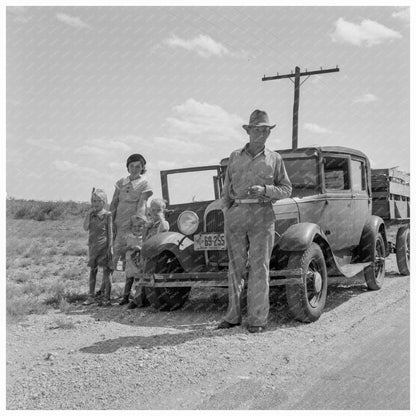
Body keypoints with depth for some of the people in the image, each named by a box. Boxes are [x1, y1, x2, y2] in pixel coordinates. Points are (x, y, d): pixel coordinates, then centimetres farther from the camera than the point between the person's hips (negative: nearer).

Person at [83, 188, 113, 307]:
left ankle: (107, 298, 3)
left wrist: (110, 248, -11)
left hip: (104, 246, -4)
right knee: (92, 270, 9)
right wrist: (89, 213, -9)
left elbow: (110, 232, -5)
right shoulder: (91, 214, 8)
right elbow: (86, 228, -5)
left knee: (106, 271, -2)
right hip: (93, 246, 4)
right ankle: (91, 296, 17)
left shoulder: (107, 215, -4)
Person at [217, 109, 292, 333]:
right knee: (235, 266, 4)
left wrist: (264, 189, -10)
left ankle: (257, 319, 1)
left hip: (262, 214, -2)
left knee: (259, 266, -4)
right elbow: (226, 189, 15)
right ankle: (233, 316, 11)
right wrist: (227, 214, 5)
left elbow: (286, 189, 7)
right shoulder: (235, 157, 14)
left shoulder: (274, 159, 10)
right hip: (236, 213, 2)